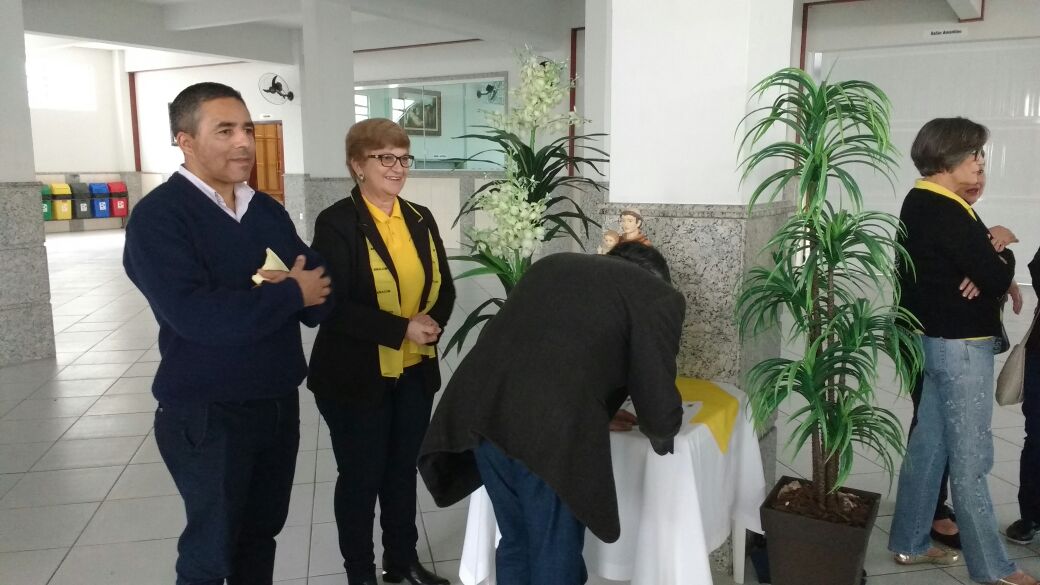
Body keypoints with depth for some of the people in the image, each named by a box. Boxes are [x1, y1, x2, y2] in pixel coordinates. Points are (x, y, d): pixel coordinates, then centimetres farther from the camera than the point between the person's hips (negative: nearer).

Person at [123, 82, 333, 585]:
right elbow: (195, 315, -27)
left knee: (261, 533, 19)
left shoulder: (268, 210, 7)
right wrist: (290, 293, -17)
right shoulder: (158, 216, -13)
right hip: (207, 415, -6)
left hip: (280, 403, 6)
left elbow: (322, 296, 2)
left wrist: (283, 288, -20)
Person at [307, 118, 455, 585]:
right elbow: (334, 306, -19)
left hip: (414, 373, 6)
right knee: (361, 477, 10)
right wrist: (402, 328, -23)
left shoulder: (421, 219, 6)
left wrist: (433, 322, -11)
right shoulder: (336, 223, -12)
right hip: (356, 378, -5)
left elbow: (444, 288, 9)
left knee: (403, 470, 19)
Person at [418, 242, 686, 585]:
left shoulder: (553, 264, 26)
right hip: (553, 426, -6)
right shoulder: (658, 296, 10)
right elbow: (660, 412, 6)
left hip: (480, 406, 6)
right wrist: (659, 431, 30)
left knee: (515, 544, 24)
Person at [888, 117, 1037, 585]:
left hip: (933, 338, 10)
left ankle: (910, 543, 25)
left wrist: (990, 253, -7)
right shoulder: (948, 214, -20)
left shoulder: (919, 203, 11)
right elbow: (996, 277, -20)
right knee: (970, 457, 0)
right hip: (959, 345, -10)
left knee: (928, 444, 15)